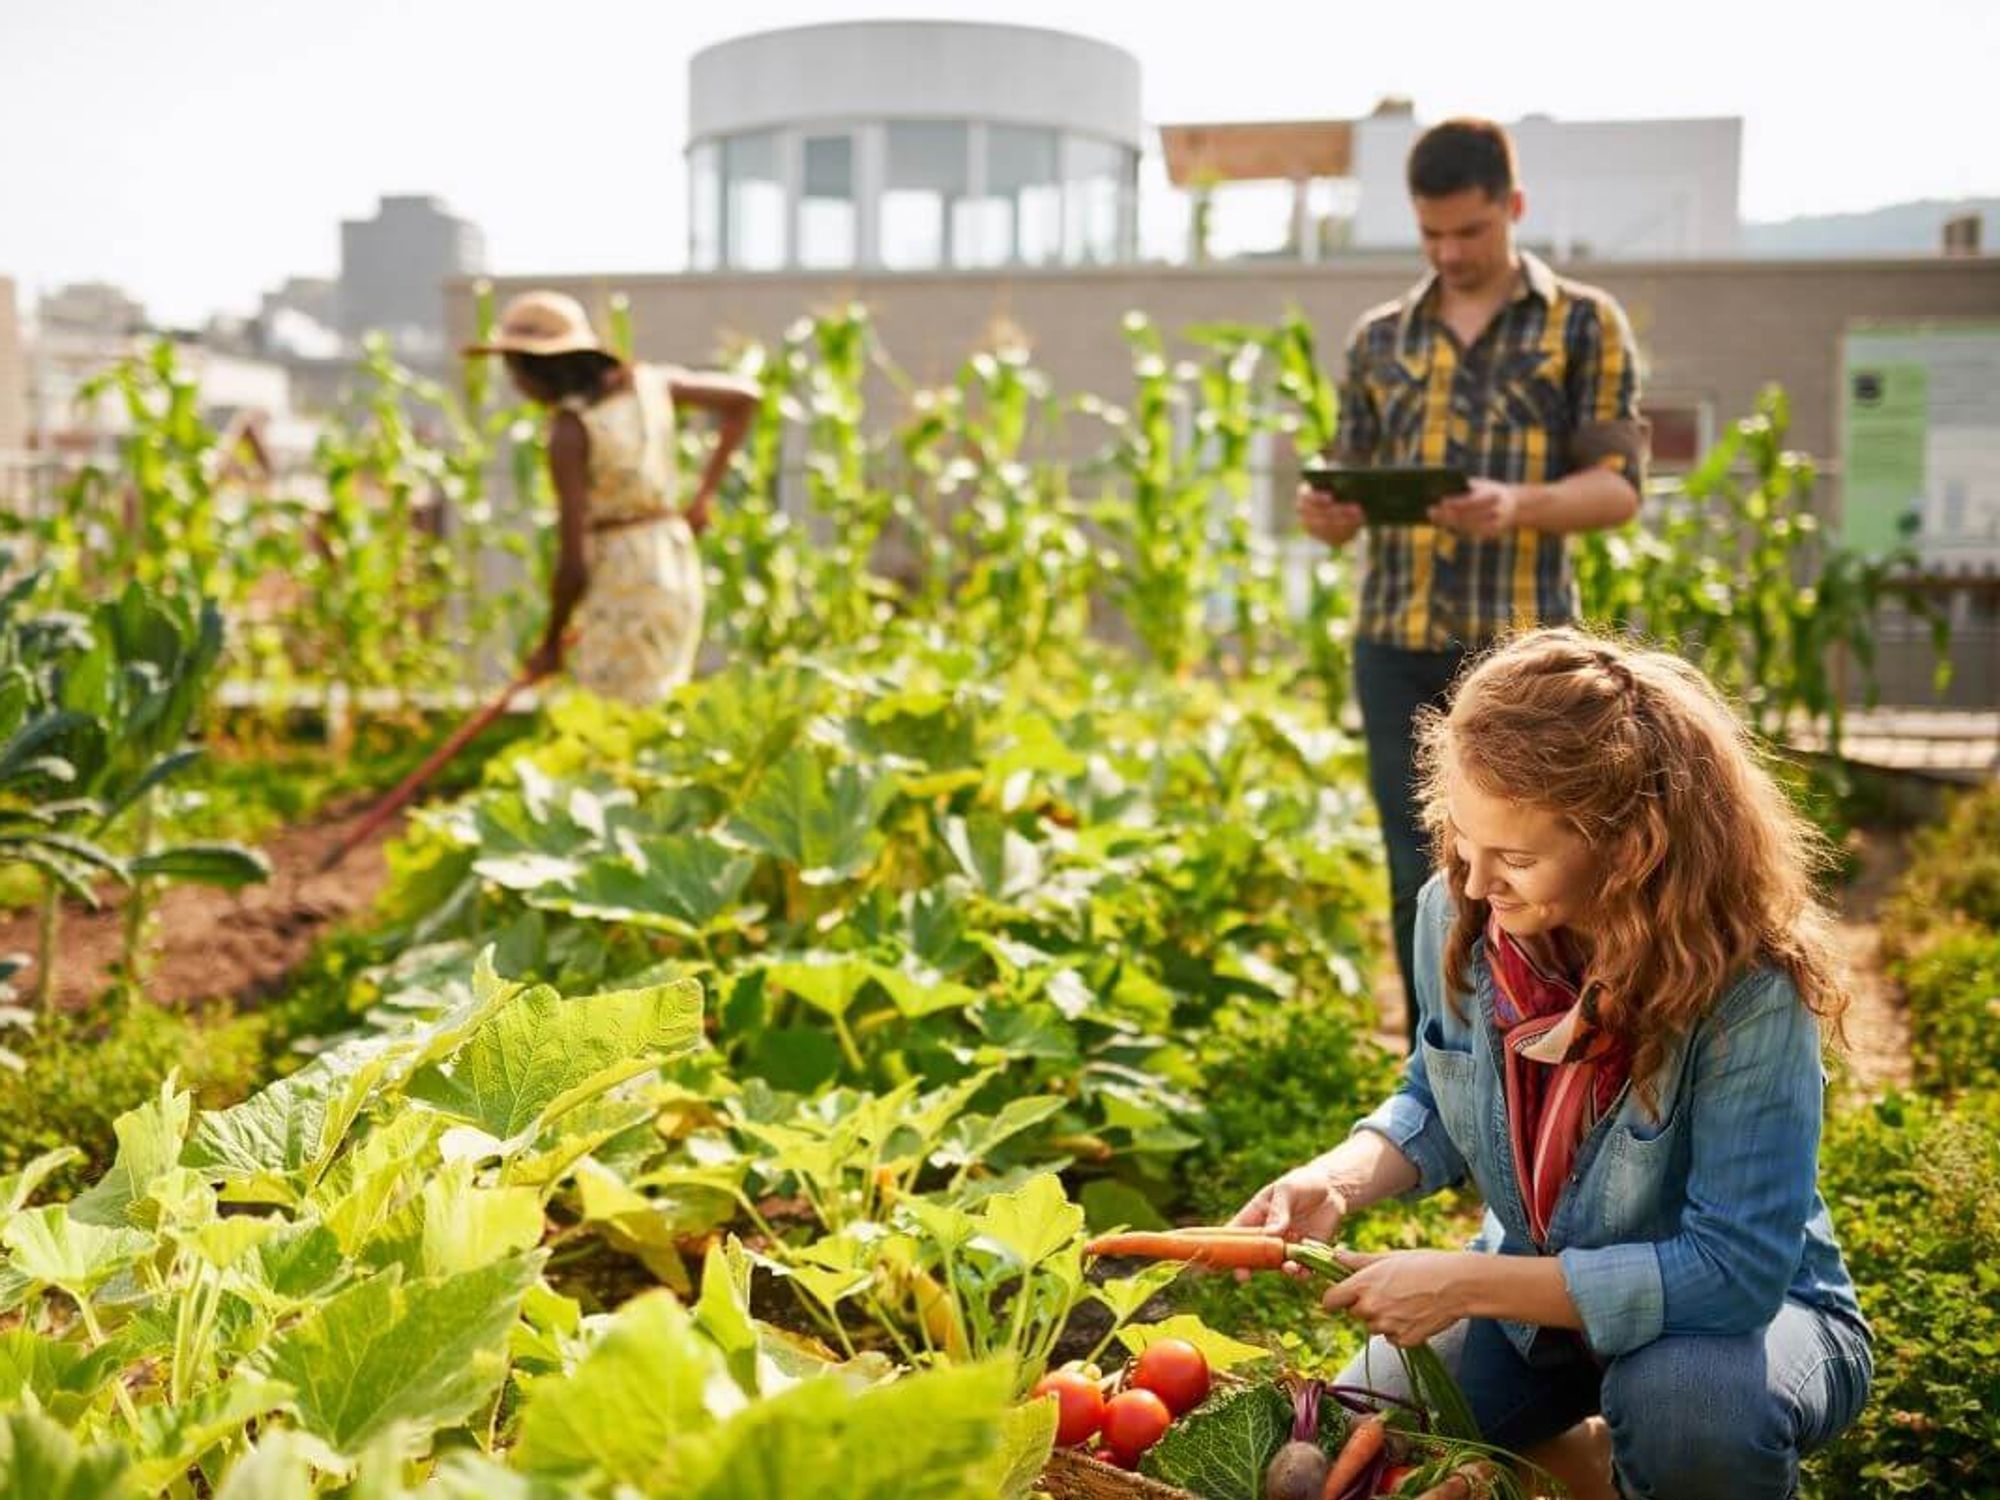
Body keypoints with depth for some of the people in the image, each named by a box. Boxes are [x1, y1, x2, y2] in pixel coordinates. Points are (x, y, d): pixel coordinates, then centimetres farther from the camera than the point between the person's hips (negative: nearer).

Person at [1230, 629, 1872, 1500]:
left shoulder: (1749, 988, -32)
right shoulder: (1457, 913, -17)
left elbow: (1735, 1268, -32)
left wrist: (1468, 1282, -34)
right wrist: (1339, 1180, -19)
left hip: (1744, 1307, -4)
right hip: (1533, 1287, 5)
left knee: (1684, 1405, -38)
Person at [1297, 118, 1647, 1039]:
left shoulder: (1584, 324, 5)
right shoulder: (1379, 338, 14)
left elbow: (1620, 485, -2)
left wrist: (1520, 504, -22)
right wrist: (1328, 514, -9)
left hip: (1520, 646, -3)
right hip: (1396, 644, 3)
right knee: (1419, 884, 7)